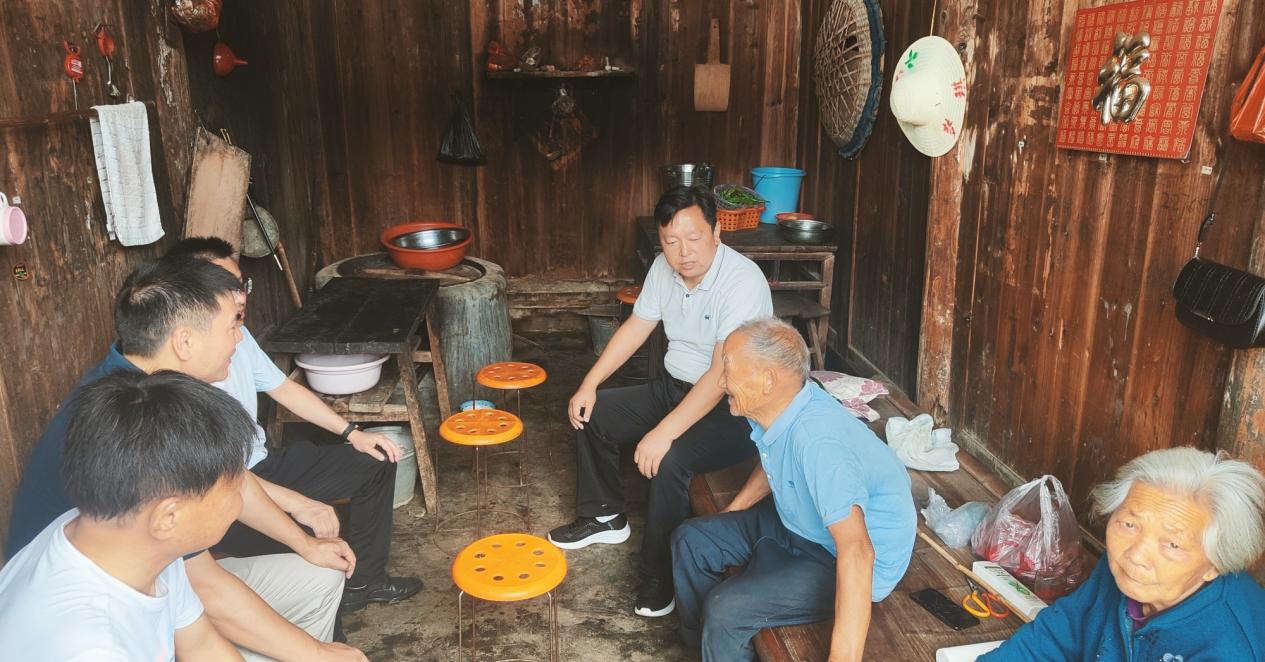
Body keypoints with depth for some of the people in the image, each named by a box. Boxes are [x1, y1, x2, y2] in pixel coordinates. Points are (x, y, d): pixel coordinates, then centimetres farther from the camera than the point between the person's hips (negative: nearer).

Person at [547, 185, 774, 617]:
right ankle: (605, 517, 25)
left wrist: (664, 432, -37)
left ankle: (660, 576, -10)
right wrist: (589, 384, 2)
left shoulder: (743, 282, -27)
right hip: (675, 387, 8)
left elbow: (722, 375, -33)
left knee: (669, 461, -32)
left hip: (735, 409, -8)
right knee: (590, 414, 7)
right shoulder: (664, 267, -4)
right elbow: (635, 327, 8)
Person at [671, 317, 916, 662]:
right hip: (799, 522, 9)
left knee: (726, 609, -24)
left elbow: (856, 552, -41)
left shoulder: (817, 439, -36)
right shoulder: (776, 404, -10)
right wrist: (728, 515, 18)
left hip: (850, 553, -9)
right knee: (691, 540, 8)